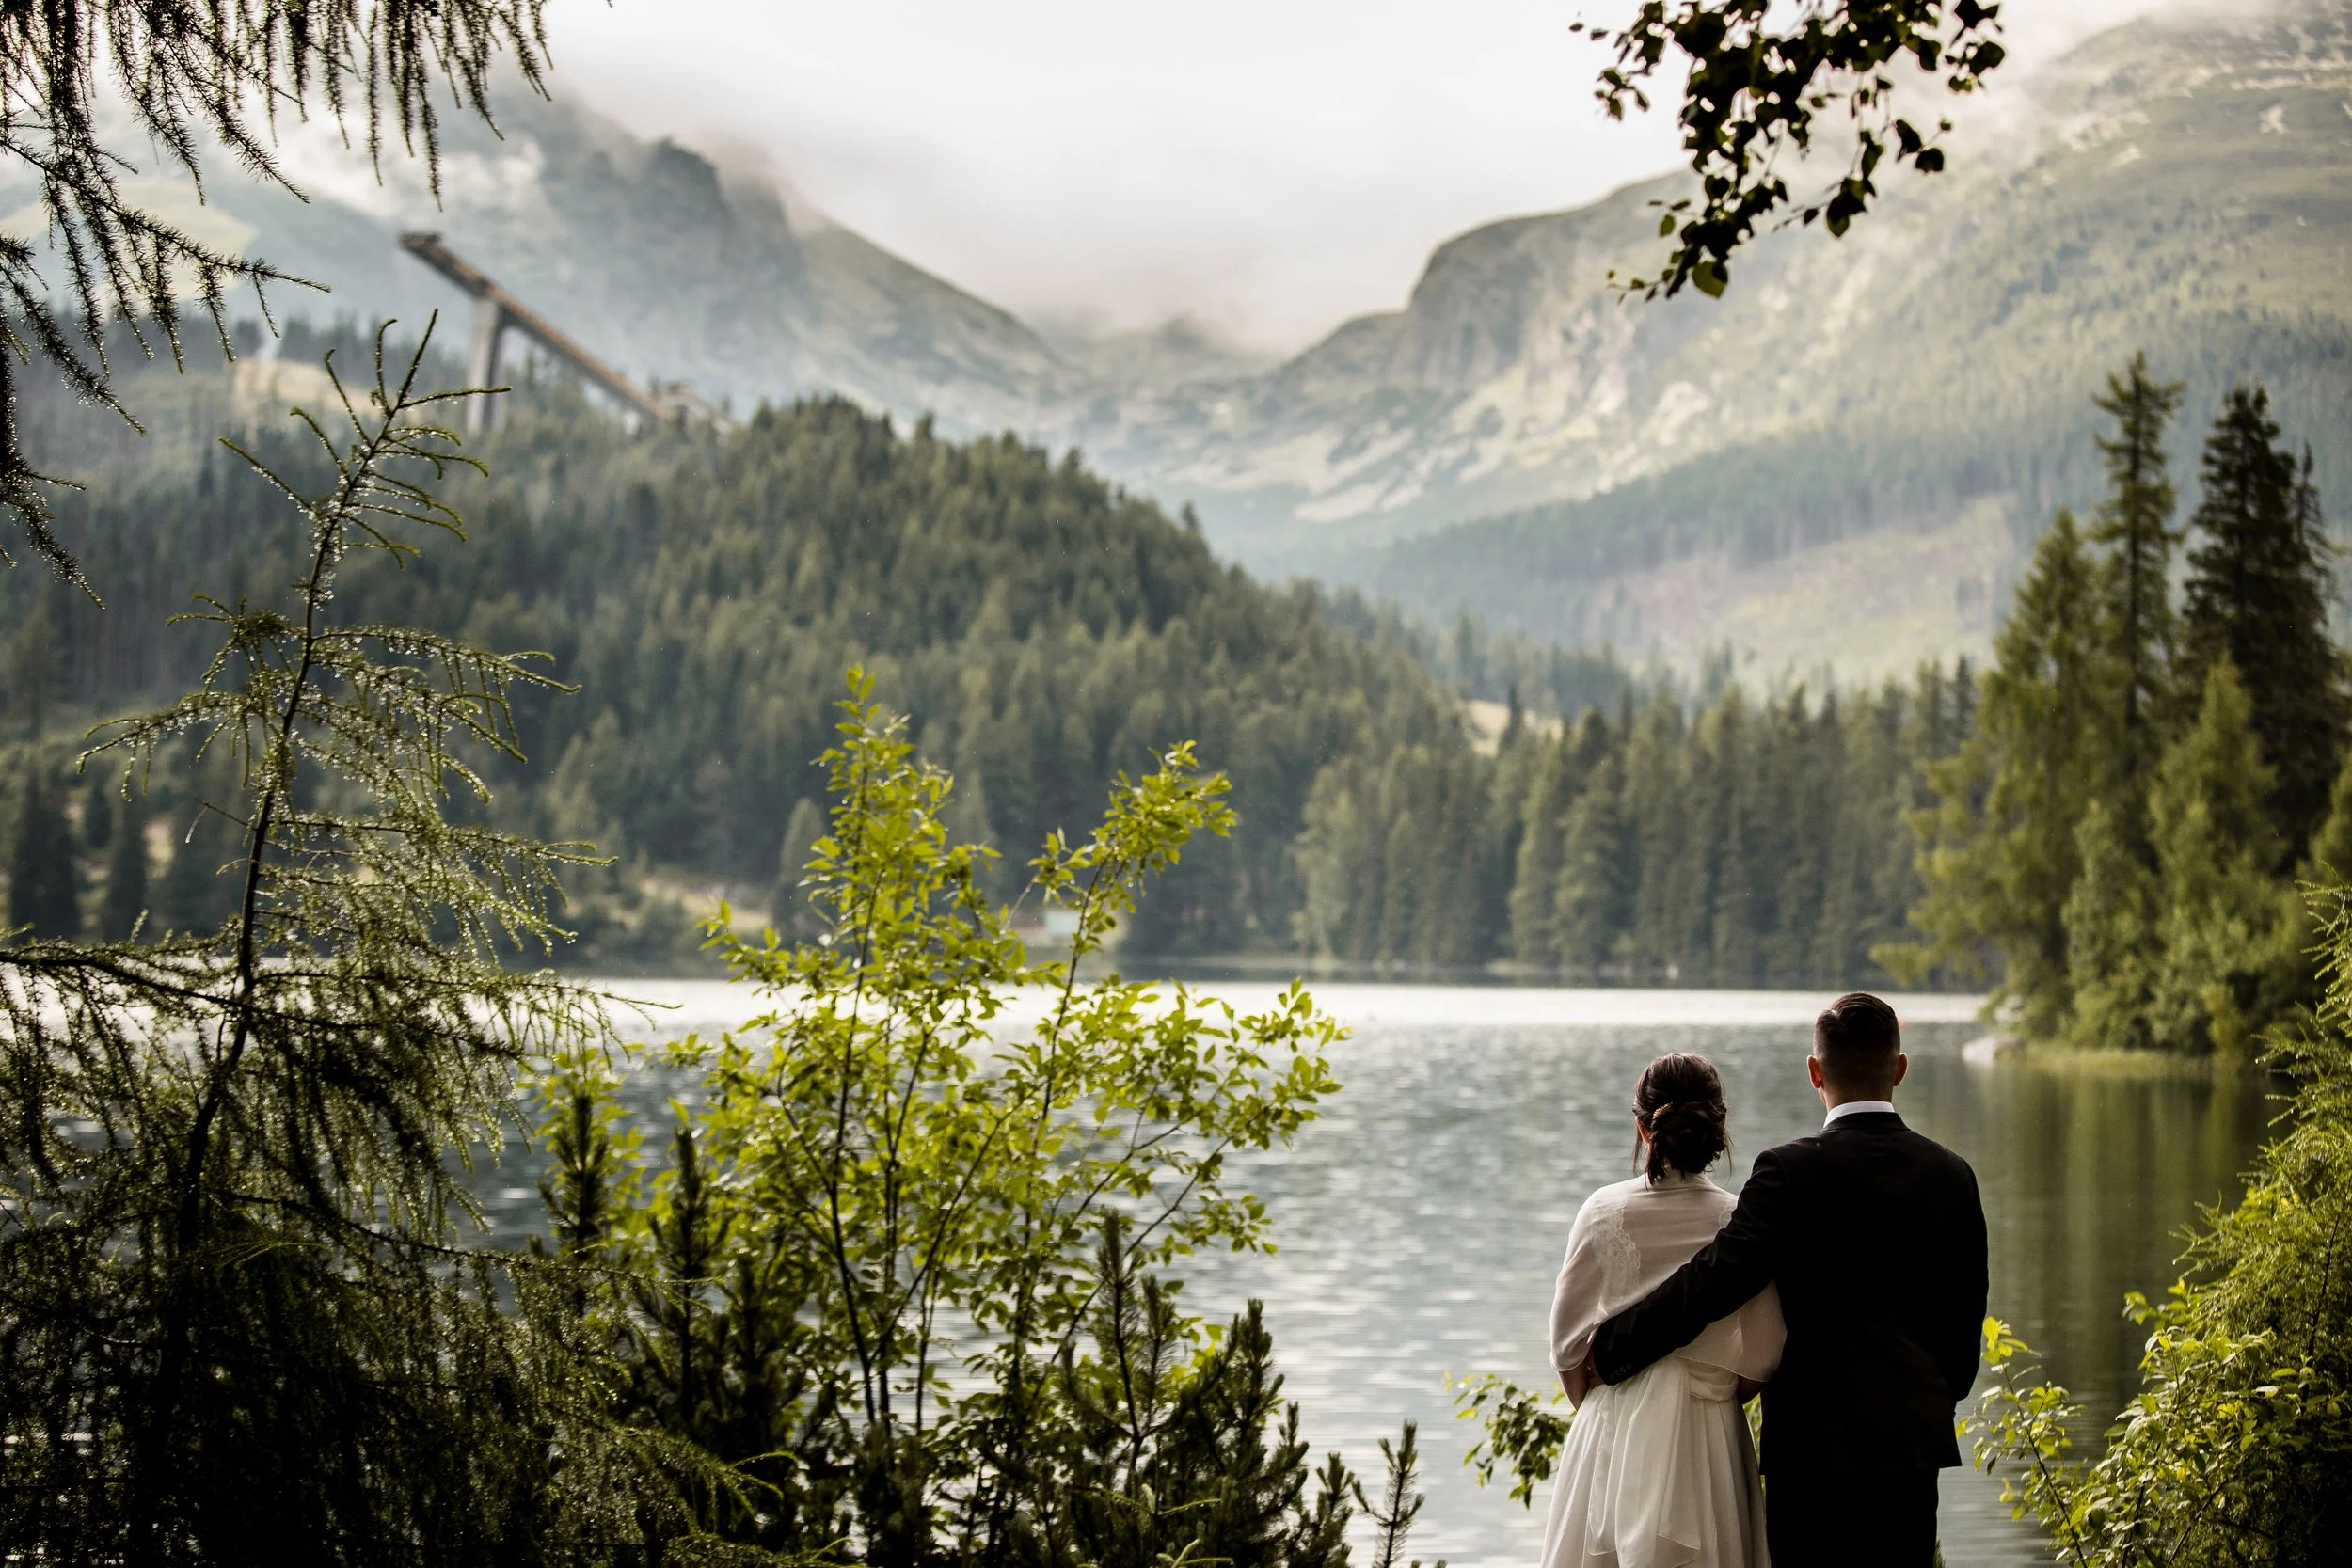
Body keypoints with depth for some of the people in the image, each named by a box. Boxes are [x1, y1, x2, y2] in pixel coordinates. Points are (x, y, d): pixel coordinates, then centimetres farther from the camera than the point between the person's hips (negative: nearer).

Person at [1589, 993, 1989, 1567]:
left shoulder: (1792, 1170, -12)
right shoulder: (1952, 1175, 4)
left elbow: (1714, 1279, -17)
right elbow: (1965, 1316, 11)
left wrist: (1609, 1348, -8)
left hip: (1818, 1441, -5)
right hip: (1913, 1440, 5)